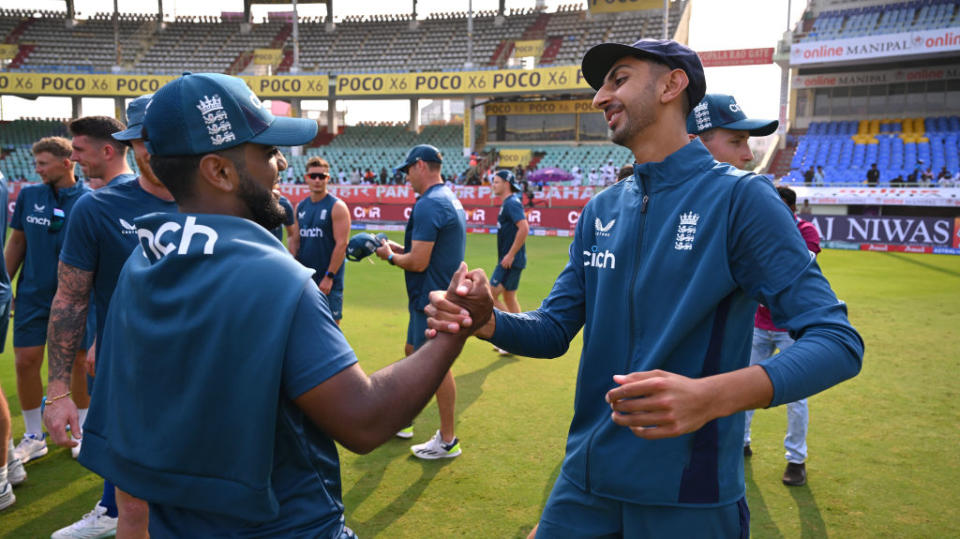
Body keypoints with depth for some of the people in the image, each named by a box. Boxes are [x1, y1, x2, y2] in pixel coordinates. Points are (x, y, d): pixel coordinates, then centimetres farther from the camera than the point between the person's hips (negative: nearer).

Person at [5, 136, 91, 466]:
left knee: (78, 362, 6)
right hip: (33, 294, 3)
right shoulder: (29, 196, 3)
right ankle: (33, 437, 20)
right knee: (25, 361, 3)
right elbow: (16, 243, 11)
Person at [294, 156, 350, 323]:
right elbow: (296, 242, 14)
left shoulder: (337, 207, -8)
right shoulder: (300, 207, 11)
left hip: (328, 280, -6)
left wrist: (329, 277, -17)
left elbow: (341, 244, -13)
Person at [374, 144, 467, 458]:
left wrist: (390, 257, -5)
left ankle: (448, 441, 10)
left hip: (432, 300, -11)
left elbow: (418, 262, -24)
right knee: (413, 353, 21)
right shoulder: (451, 200, 13)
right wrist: (398, 248, 14)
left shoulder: (428, 205, -20)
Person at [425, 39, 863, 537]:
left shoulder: (739, 197, -11)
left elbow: (837, 341, -17)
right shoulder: (601, 210, 6)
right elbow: (555, 330, 9)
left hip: (689, 495, -4)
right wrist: (485, 320, -13)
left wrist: (713, 396, -34)